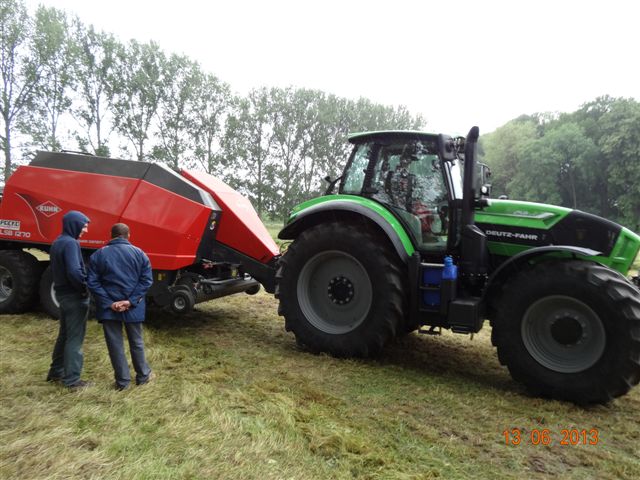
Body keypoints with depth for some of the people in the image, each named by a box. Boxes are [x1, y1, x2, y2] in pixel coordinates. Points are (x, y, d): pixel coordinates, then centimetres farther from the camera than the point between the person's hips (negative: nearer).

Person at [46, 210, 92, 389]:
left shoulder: (57, 242, 11)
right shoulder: (70, 243, -19)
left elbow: (56, 269, 17)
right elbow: (74, 271, -28)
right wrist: (84, 288, -13)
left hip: (62, 292, 9)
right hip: (74, 296, -9)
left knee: (64, 334, 20)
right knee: (74, 338, -1)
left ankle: (56, 372, 31)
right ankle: (72, 379, 7)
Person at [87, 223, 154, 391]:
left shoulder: (98, 255, 0)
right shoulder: (139, 253, -1)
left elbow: (92, 282, -5)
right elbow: (147, 280, -7)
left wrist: (109, 303, -8)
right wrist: (131, 301, -10)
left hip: (108, 308, 0)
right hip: (133, 307, 1)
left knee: (115, 344, 9)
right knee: (136, 342, 15)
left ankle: (122, 380, 17)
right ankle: (143, 376, 27)